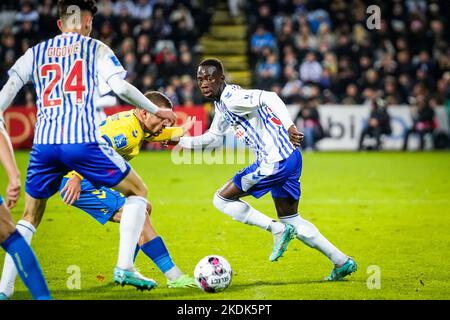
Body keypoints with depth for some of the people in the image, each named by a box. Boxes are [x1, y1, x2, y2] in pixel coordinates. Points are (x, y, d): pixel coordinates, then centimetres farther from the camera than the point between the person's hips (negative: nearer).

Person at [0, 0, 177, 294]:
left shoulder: (36, 52, 18)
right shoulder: (95, 49, 9)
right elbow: (121, 87, -2)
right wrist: (156, 111, 10)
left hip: (44, 143, 4)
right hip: (83, 140, -3)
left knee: (30, 217, 17)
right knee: (138, 192, 14)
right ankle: (124, 268, 3)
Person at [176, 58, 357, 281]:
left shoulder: (232, 99, -14)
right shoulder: (222, 104, 17)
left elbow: (270, 98, -28)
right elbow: (212, 138, 29)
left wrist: (289, 126, -36)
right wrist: (181, 141, 22)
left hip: (275, 161, -10)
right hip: (288, 157, 10)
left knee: (222, 199, 0)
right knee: (291, 219, 19)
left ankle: (278, 230, -2)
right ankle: (342, 262, 19)